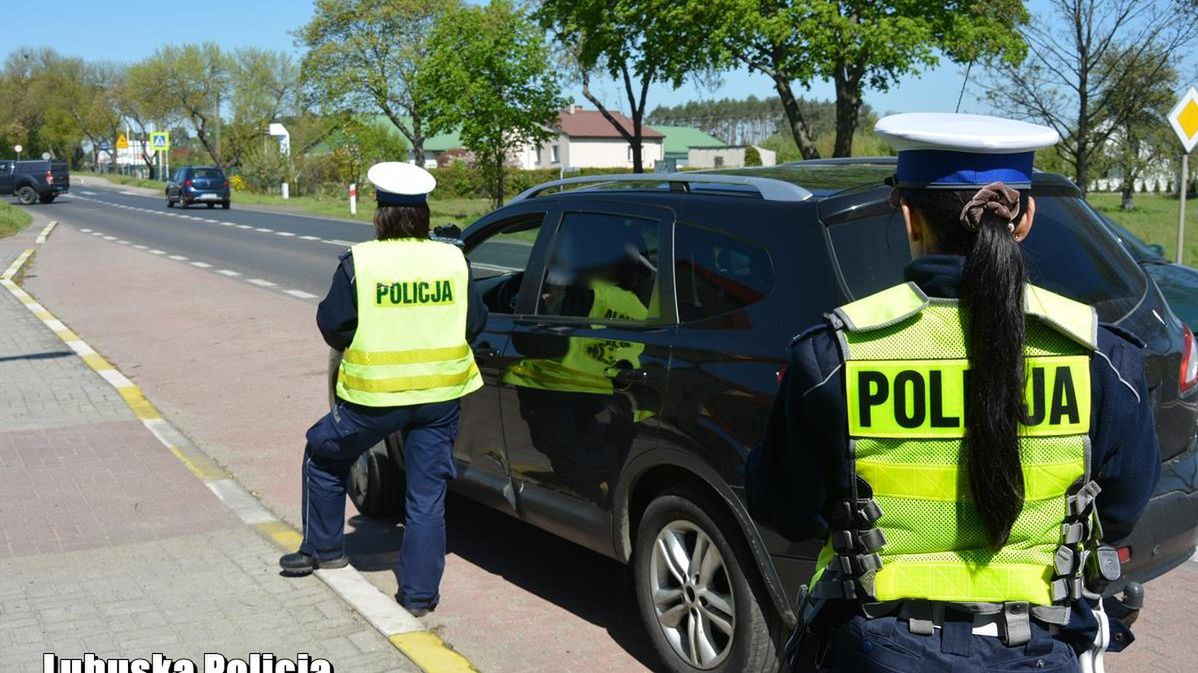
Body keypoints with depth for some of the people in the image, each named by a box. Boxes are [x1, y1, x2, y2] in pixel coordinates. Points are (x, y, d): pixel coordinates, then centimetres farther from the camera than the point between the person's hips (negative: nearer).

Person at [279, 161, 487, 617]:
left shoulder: (359, 263, -9)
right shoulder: (453, 260, -1)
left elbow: (332, 327, -5)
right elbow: (475, 324, 6)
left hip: (373, 395, -2)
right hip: (441, 396, 3)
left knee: (324, 456, 24)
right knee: (427, 497, 10)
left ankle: (324, 549, 34)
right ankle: (419, 593, 14)